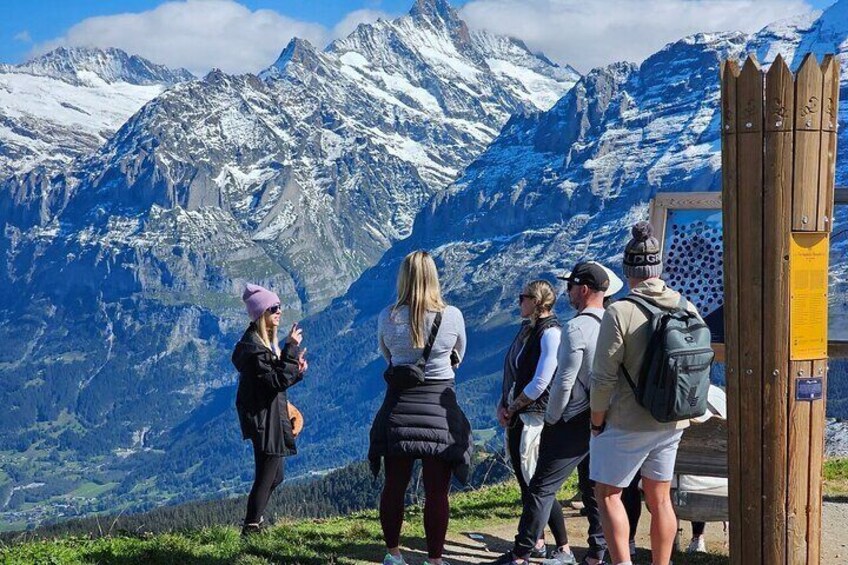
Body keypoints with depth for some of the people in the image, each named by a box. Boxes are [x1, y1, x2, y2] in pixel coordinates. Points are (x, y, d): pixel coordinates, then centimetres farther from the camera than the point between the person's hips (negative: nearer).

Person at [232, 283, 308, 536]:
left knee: (274, 477, 21)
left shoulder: (266, 341, 12)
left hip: (272, 418, 11)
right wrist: (291, 349, -25)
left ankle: (255, 522, 34)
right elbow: (275, 381, -24)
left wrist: (296, 369, -3)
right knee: (266, 477, -6)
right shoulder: (253, 346, -20)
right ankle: (251, 529, 0)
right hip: (264, 419, -11)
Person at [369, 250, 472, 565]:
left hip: (399, 407, 2)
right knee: (437, 492, 5)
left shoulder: (387, 317, -6)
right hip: (440, 409, -2)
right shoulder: (452, 316, -9)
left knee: (394, 486, 14)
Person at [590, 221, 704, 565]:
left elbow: (604, 378, -15)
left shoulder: (620, 312, -16)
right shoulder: (688, 311, 0)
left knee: (608, 493, 5)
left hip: (627, 422, -5)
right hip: (672, 423, 5)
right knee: (660, 499, 14)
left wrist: (597, 423, -2)